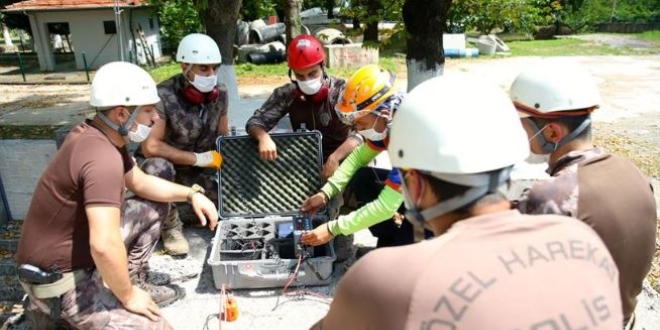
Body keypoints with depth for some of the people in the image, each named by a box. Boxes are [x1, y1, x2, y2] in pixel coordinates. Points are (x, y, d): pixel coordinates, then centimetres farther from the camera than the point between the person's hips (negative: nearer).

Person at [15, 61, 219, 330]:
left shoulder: (98, 135, 1)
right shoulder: (102, 156, -30)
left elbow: (140, 182, 15)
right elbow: (104, 246, -37)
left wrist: (191, 194, 2)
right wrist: (127, 296, -20)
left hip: (80, 250, 10)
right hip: (62, 279, -9)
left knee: (155, 207, 14)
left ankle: (135, 283, 18)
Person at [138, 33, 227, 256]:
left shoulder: (219, 94, -8)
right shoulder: (163, 96, -26)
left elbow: (224, 139, 5)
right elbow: (150, 147, -30)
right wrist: (199, 158, -26)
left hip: (197, 173, 5)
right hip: (164, 166, -5)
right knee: (159, 168, -38)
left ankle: (182, 210, 16)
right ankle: (171, 224, -10)